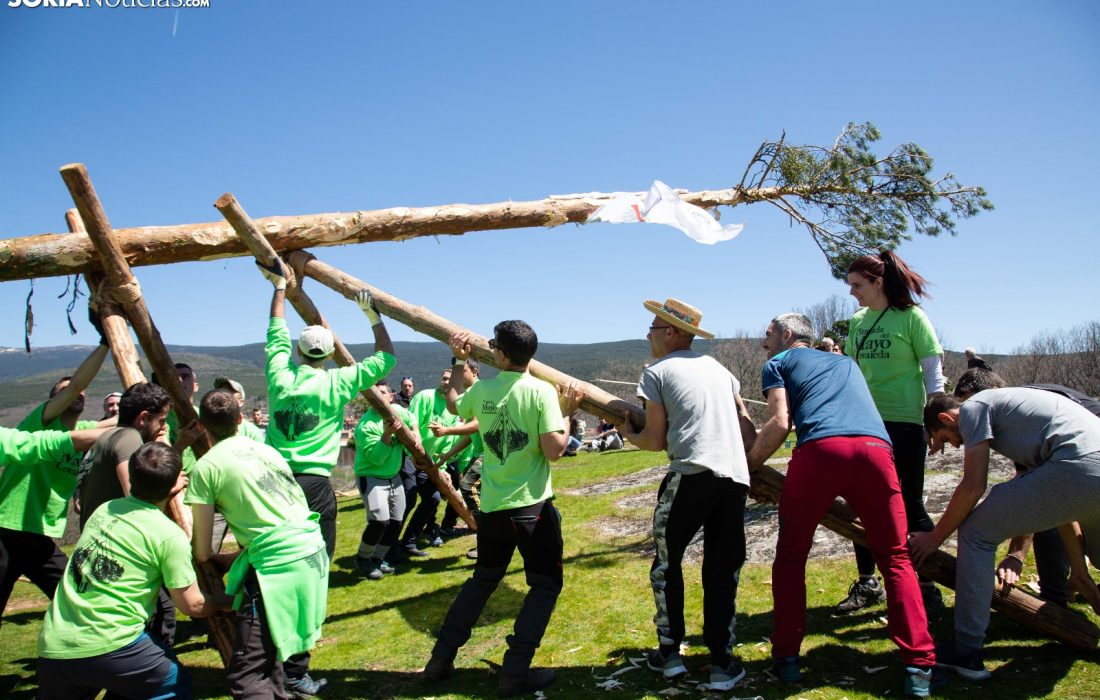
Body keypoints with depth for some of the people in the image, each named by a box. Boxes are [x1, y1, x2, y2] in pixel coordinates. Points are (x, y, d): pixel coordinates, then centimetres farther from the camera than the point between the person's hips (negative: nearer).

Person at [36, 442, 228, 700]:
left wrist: (166, 494, 38)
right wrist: (226, 601, 16)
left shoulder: (104, 510, 9)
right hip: (108, 647, -5)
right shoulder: (169, 535, -8)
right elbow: (192, 605, -2)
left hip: (51, 648, 5)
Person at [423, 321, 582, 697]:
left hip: (491, 505, 5)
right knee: (546, 583, 10)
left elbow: (453, 403, 23)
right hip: (532, 505, -5)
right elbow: (554, 451, -17)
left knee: (482, 579, 23)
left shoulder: (481, 390, -1)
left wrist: (459, 361, 30)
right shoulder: (542, 391, -13)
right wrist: (567, 412, -3)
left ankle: (441, 658, 25)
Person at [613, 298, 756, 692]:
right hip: (736, 477, 5)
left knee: (667, 562, 13)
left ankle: (669, 653, 19)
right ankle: (722, 664, 14)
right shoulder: (717, 367, 22)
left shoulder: (657, 372, 6)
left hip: (692, 474, -5)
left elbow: (656, 441, 6)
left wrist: (628, 434, 24)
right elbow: (748, 430, 21)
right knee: (722, 570, 12)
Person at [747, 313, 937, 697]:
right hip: (875, 447, 4)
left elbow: (780, 423, 8)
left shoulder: (778, 363, 23)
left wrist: (749, 463, 20)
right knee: (895, 558, 13)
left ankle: (786, 657, 13)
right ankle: (919, 667, 5)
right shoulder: (846, 362, 38)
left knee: (791, 556, 13)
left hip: (820, 449, -3)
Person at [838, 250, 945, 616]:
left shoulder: (911, 316, -6)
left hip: (904, 422, -6)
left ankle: (928, 588, 11)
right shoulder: (858, 321, 11)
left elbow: (933, 369, -6)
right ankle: (867, 584, 21)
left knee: (910, 505, -1)